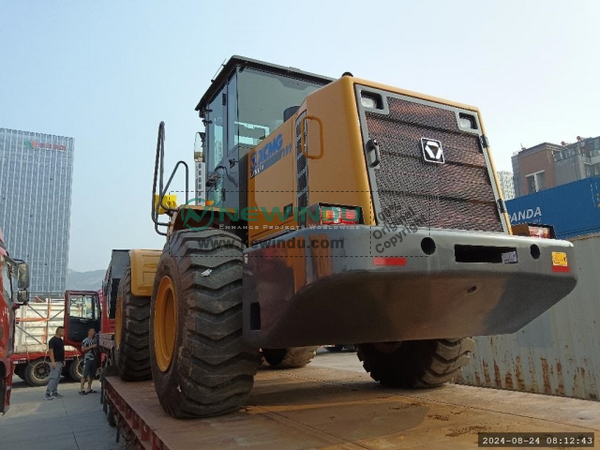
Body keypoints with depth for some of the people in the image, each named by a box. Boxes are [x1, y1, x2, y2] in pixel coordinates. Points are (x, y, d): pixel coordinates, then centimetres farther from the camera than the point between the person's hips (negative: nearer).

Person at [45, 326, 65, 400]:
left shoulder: (61, 340, 14)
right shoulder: (53, 340, -13)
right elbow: (51, 351, -18)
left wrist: (63, 360, 19)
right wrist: (53, 361, -24)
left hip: (60, 362, 9)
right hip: (55, 362, -9)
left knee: (57, 378, 12)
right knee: (53, 378, -12)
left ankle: (54, 393, 17)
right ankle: (47, 394, -11)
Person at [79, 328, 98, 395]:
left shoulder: (95, 340, 13)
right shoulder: (86, 340, -6)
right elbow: (83, 349, -15)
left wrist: (96, 347, 6)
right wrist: (92, 346, -17)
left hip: (94, 359, 7)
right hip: (87, 359, -7)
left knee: (92, 375, 10)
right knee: (85, 375, -7)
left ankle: (89, 389, 18)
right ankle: (81, 389, -2)